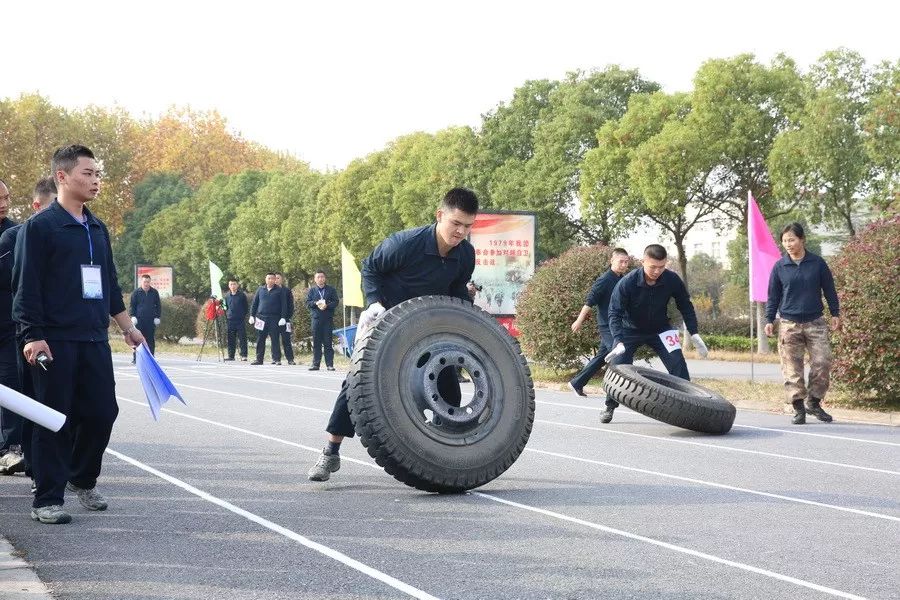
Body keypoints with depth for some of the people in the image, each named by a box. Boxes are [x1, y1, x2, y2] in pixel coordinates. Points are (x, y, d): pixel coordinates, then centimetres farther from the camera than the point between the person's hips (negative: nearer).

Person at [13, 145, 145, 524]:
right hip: (55, 341, -6)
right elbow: (26, 286, -10)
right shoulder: (39, 227, -6)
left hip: (94, 340, 6)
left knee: (102, 412, 6)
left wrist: (127, 327, 23)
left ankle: (82, 479, 29)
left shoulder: (98, 229, 15)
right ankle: (47, 500, 6)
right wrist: (32, 336, -16)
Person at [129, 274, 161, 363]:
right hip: (139, 321, -1)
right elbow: (132, 305, 7)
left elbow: (158, 305, 13)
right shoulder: (136, 292, 4)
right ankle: (135, 358, 5)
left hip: (151, 321, 1)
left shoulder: (154, 292, 8)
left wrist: (157, 317, 4)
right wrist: (133, 316, -4)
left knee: (151, 341, 3)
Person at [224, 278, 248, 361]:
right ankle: (231, 356, 10)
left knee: (242, 338, -5)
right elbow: (225, 308, 18)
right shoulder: (227, 296, 10)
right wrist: (226, 318, 9)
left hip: (240, 321, -3)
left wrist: (244, 316, -1)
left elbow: (245, 308, 6)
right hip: (230, 321, 3)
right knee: (231, 339, 5)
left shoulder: (242, 295, 2)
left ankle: (243, 355, -3)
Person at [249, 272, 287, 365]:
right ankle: (259, 359, 9)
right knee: (260, 340, 4)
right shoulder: (261, 289, 10)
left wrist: (283, 317, -8)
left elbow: (283, 304, 1)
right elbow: (254, 303, 13)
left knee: (275, 339, -1)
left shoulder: (279, 290, 3)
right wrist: (252, 315, 7)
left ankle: (276, 359, 3)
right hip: (262, 317, 3)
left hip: (274, 318, -3)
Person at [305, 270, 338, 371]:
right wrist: (316, 303, -11)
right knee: (316, 342, 1)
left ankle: (329, 364, -1)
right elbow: (307, 303, 7)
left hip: (328, 318, -1)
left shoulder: (331, 290, 8)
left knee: (328, 342, -3)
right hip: (316, 318, 1)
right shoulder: (312, 290, 14)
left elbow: (335, 302, 1)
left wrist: (326, 305, -15)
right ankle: (316, 364, 5)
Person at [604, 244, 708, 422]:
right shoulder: (626, 283, -27)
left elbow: (685, 306, -4)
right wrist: (619, 342, -38)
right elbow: (615, 313, -25)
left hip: (659, 329, 2)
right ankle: (610, 407, 9)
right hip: (630, 331, -2)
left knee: (678, 364, -14)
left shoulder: (672, 280, -20)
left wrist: (694, 334, -9)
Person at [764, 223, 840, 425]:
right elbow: (773, 297, 9)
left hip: (815, 323, 0)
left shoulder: (817, 263, 3)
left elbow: (829, 290, 10)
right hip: (789, 325, 0)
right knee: (792, 368, -2)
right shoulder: (779, 267, 3)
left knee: (822, 362, -7)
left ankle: (814, 402, 8)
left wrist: (835, 314, 7)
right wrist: (769, 320, 2)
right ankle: (798, 409, 5)